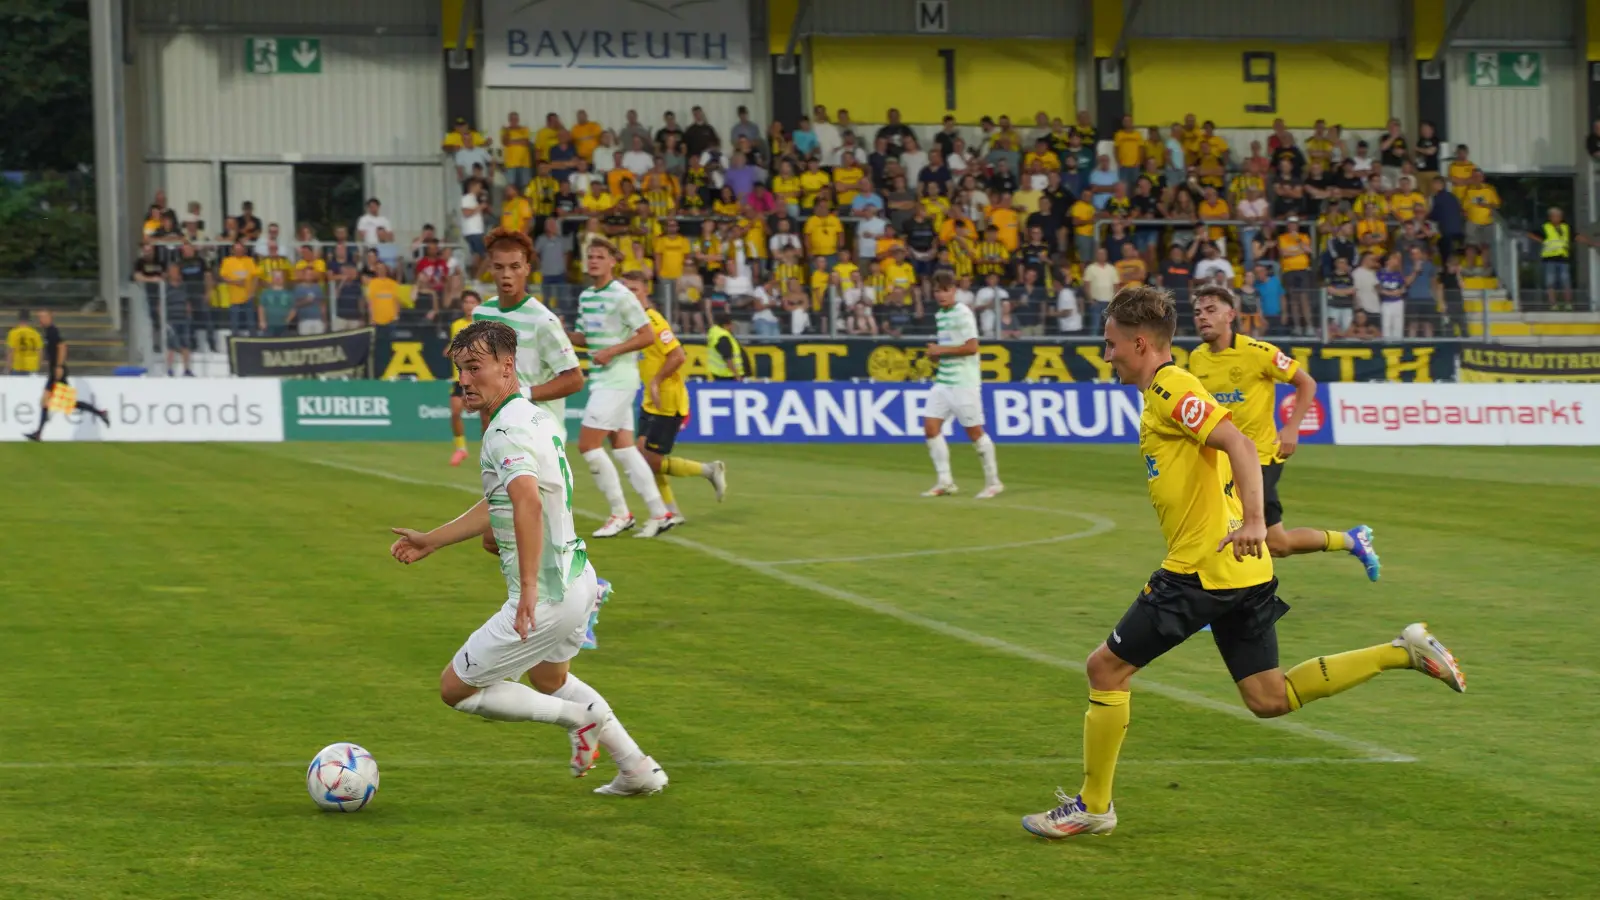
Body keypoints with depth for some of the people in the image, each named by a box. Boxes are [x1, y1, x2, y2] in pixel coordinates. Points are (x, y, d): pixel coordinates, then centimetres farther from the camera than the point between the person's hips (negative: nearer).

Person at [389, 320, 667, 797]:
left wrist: (529, 589, -41)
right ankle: (638, 770, 34)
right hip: (577, 577, 10)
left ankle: (580, 718, 3)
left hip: (545, 597, -10)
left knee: (455, 689, 4)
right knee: (548, 677, 35)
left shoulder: (505, 431, -20)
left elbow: (527, 501, -39)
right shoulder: (538, 418, 11)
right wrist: (430, 541, 28)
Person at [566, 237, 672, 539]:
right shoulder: (585, 297, 12)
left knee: (588, 444, -10)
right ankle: (659, 514, 11)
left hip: (618, 379, -8)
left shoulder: (621, 296, -12)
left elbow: (647, 335, -13)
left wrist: (611, 351, -19)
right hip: (601, 379, 8)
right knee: (623, 449, 7)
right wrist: (563, 334, 2)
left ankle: (620, 513, -1)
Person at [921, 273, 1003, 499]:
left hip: (964, 383, -8)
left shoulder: (963, 314, -11)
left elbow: (971, 347, -19)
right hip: (943, 381, 8)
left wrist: (941, 350, -16)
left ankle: (993, 482, 10)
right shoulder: (940, 315, 14)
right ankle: (944, 482, 4)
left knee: (974, 431, -2)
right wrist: (935, 353, 6)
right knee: (931, 427, -2)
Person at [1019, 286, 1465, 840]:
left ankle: (1093, 806, 6)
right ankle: (1404, 652, 7)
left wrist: (1253, 520, -36)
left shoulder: (1170, 389, -11)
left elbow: (1239, 443, -24)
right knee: (1269, 699, 10)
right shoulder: (1167, 392, 19)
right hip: (1239, 571, 10)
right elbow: (1221, 456, 28)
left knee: (1106, 668, -1)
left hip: (1202, 568, -10)